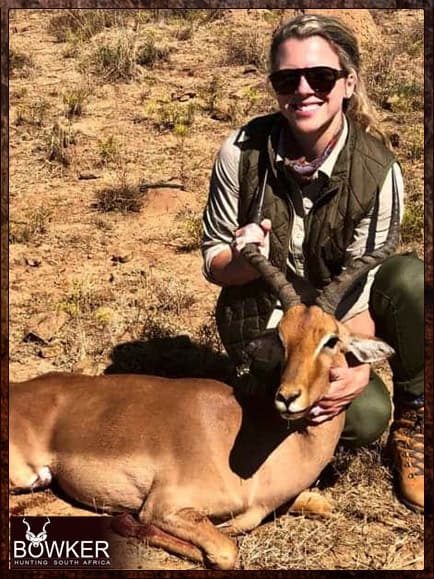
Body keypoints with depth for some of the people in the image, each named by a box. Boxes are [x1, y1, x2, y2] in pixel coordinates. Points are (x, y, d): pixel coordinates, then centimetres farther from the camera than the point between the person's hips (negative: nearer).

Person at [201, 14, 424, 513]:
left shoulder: (378, 172, -18)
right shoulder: (242, 153, -16)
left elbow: (361, 289, -18)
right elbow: (213, 261, -7)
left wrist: (357, 366, -37)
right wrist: (245, 262, -31)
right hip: (263, 324, -1)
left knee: (409, 277, -31)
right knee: (364, 415, -27)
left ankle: (412, 420, -6)